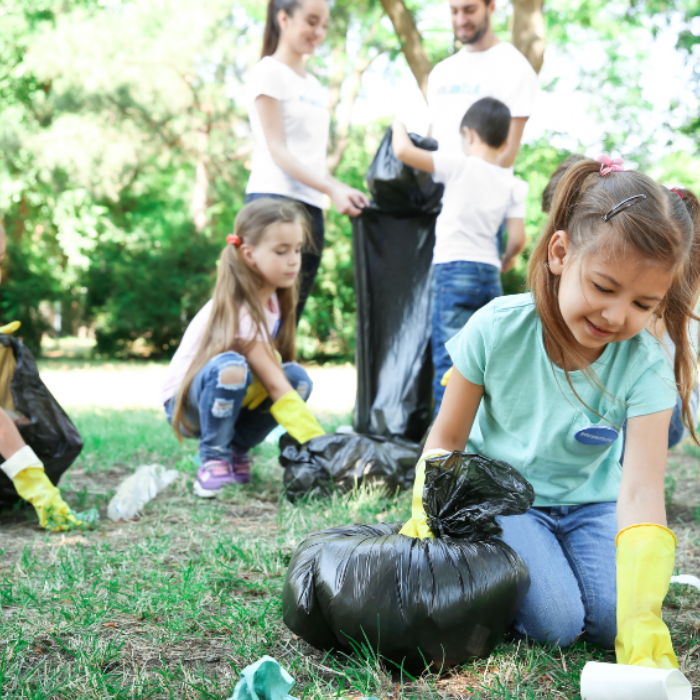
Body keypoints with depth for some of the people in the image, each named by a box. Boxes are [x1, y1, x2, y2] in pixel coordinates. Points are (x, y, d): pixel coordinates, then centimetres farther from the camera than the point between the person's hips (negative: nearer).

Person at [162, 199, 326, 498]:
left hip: (234, 398, 7)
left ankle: (236, 449, 0)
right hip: (186, 405, -7)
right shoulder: (238, 309, -29)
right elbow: (276, 387, -33)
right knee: (230, 367, -38)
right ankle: (213, 457, -17)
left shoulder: (274, 299, -4)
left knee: (298, 378, -18)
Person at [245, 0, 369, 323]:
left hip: (311, 207, 8)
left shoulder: (313, 85, 22)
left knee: (290, 320, 5)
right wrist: (331, 188, -21)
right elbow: (277, 150, -10)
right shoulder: (268, 73, -1)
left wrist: (343, 192, 6)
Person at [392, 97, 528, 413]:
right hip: (490, 274, 5)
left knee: (449, 356, -7)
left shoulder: (459, 166, -4)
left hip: (454, 270, -5)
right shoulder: (513, 185, 8)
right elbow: (518, 240, 3)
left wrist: (398, 126, 13)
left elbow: (403, 151, -9)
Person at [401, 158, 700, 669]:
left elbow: (640, 491, -30)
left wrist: (641, 625, -41)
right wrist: (427, 511, -26)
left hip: (591, 504, 2)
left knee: (612, 619, -21)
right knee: (554, 622, -22)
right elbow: (446, 440, -7)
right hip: (502, 494, -1)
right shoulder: (497, 329, -21)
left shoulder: (645, 366, -21)